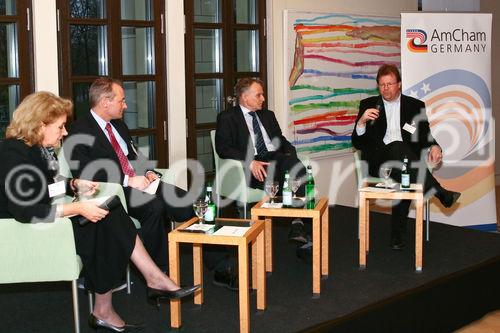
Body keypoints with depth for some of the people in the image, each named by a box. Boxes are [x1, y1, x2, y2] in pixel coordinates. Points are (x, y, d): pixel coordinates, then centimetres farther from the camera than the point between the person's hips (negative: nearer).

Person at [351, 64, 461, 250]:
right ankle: (440, 193, -32)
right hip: (378, 160, -1)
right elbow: (357, 144, 8)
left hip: (407, 158, 1)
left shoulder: (415, 106, 16)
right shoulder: (368, 105, 14)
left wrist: (434, 147, -12)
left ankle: (398, 235, -22)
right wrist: (362, 121, -13)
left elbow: (425, 137, 12)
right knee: (399, 148, -34)